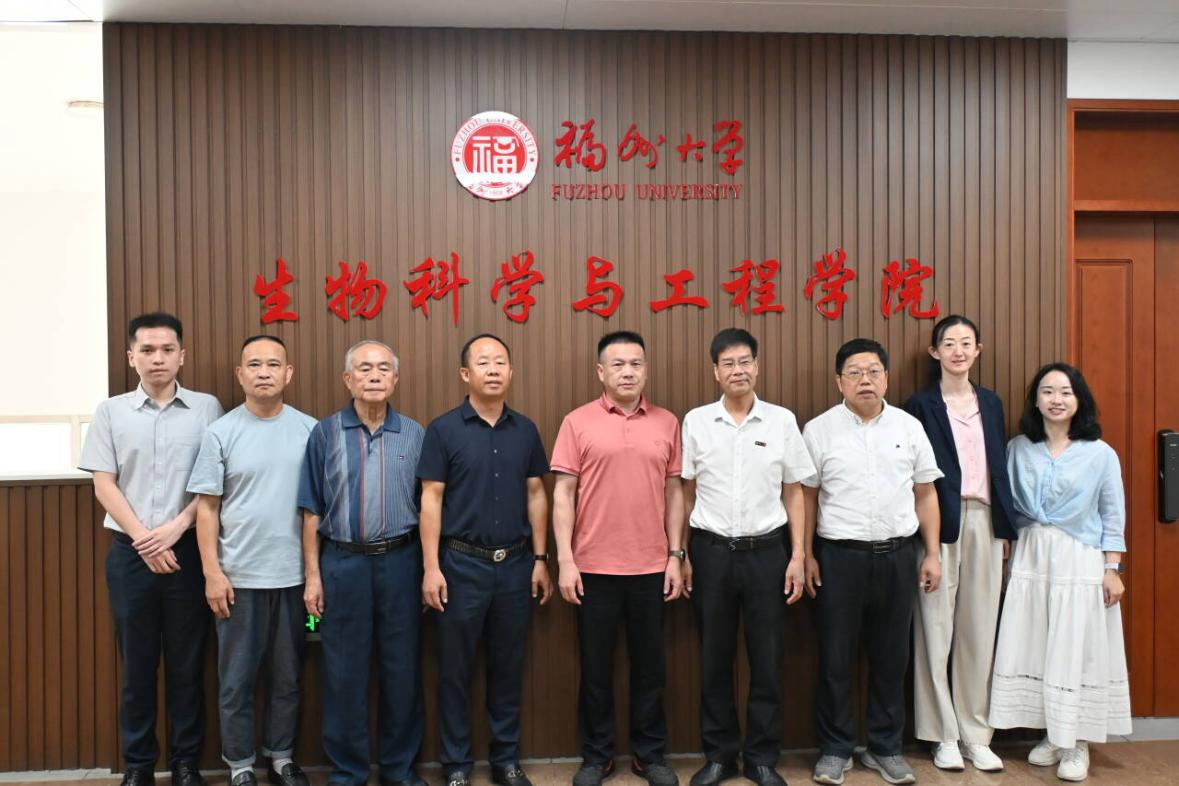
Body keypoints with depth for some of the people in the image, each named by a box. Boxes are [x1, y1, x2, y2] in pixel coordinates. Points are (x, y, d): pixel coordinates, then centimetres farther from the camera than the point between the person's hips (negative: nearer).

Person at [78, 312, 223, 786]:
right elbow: (104, 485, 1)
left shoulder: (207, 408, 2)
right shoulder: (110, 412, 5)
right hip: (130, 552, 1)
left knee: (187, 662, 7)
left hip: (187, 549, -1)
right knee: (137, 662, 9)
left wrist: (175, 528, -10)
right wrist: (144, 540, -8)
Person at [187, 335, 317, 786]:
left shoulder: (310, 430, 1)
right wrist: (212, 572, -7)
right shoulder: (221, 433, -2)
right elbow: (207, 508, -1)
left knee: (288, 676, 13)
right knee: (237, 678, 9)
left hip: (294, 575, 1)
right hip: (239, 577, -1)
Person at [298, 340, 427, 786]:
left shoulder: (414, 435, 3)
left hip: (400, 561, 1)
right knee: (344, 672, 7)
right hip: (343, 563, -1)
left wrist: (429, 569, 1)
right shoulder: (325, 434, 0)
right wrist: (312, 575, -2)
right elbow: (313, 512, 2)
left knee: (402, 669, 9)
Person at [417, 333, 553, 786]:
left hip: (515, 564, 3)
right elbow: (431, 500, -6)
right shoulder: (443, 430, -4)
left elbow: (536, 495, 9)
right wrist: (431, 567, -11)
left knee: (509, 667, 12)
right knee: (455, 668, 7)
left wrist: (540, 559, 5)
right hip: (462, 563, -3)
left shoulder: (525, 430, 6)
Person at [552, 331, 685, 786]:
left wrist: (675, 556, 4)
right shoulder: (578, 422, -2)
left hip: (651, 568, 2)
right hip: (594, 567, -2)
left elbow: (673, 493, 8)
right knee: (596, 666, 9)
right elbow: (563, 494, -3)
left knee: (649, 664, 12)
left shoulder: (667, 423, 5)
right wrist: (565, 561, -8)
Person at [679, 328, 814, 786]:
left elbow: (793, 493, 5)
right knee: (714, 658, 9)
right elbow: (686, 491, 5)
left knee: (767, 658, 6)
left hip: (766, 550, 0)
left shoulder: (782, 421, 1)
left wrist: (798, 556, 0)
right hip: (711, 550, 0)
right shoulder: (695, 422, 1)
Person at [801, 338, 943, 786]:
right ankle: (835, 749, 20)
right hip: (839, 556, -2)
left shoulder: (909, 426, 5)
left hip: (896, 555, 2)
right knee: (836, 658, 6)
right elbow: (807, 496, 1)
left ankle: (885, 748, 26)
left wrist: (932, 554, 5)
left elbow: (925, 493, 9)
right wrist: (807, 556, -3)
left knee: (891, 657, 11)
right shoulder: (819, 430, -2)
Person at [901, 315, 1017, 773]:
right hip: (940, 523, -4)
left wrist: (1006, 529, 10)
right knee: (937, 628, 2)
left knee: (979, 630, 8)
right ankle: (944, 735, 13)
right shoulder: (920, 405, -1)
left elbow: (1000, 469, 14)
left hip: (984, 521, 4)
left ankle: (975, 734, 18)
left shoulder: (991, 403, 14)